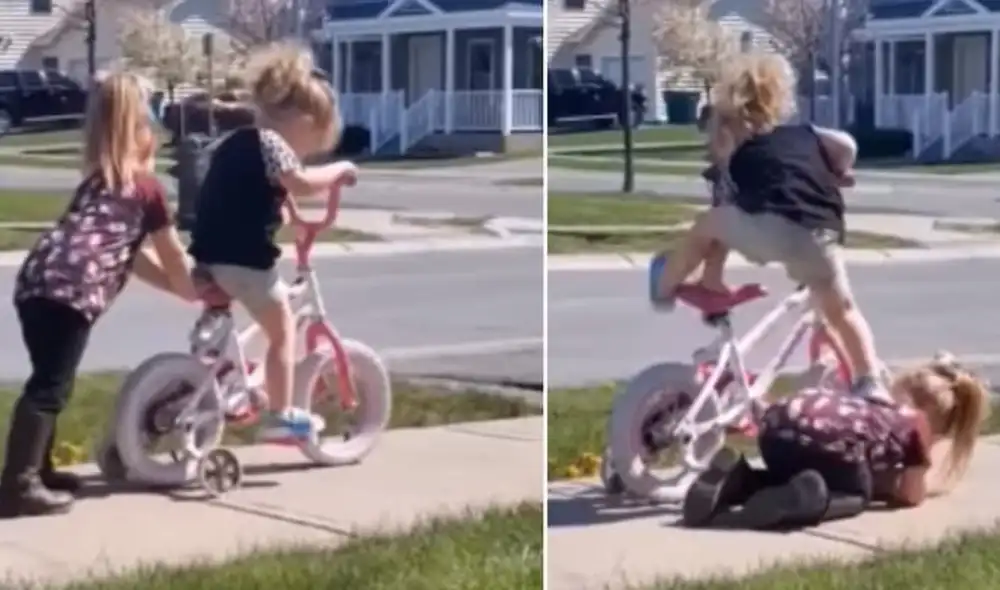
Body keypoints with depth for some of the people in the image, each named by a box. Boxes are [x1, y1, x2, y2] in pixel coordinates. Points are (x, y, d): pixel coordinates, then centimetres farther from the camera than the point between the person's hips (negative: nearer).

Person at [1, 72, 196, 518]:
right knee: (50, 387, -8)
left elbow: (129, 252, 37)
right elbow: (173, 256, 21)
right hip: (71, 290, -8)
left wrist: (179, 286, 43)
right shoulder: (146, 186, 13)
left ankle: (36, 470, 27)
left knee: (48, 381, 20)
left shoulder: (97, 179, 33)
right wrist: (195, 291, 39)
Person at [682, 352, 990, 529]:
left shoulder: (880, 404, 40)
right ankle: (810, 498, -14)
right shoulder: (918, 423, 23)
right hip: (832, 436, -6)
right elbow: (912, 495, 25)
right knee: (855, 494, 21)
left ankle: (736, 482, 2)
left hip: (778, 420, 6)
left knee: (786, 475, 35)